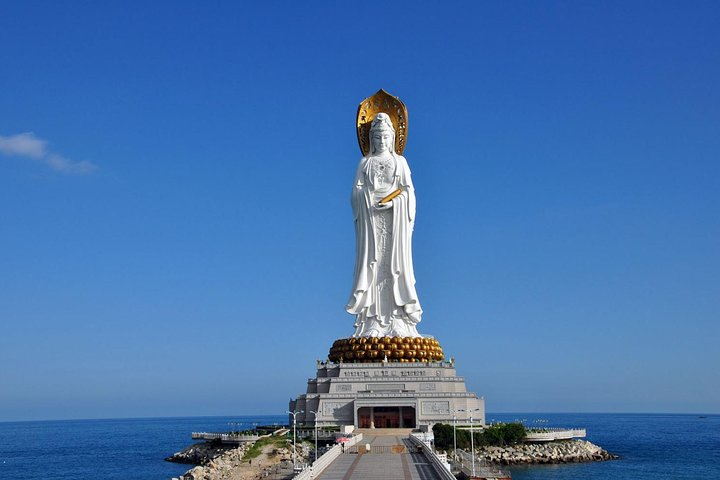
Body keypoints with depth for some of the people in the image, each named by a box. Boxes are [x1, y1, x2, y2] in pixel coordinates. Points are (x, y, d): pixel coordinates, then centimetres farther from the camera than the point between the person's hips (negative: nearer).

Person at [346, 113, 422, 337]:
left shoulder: (400, 161, 12)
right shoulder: (365, 162, 13)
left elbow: (408, 191, 5)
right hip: (370, 218, 0)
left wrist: (393, 202, -11)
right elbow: (356, 191, 5)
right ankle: (373, 321, -8)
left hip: (395, 218, 0)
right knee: (372, 263, -6)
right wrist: (369, 202, -12)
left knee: (395, 263, -5)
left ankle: (397, 319, -6)